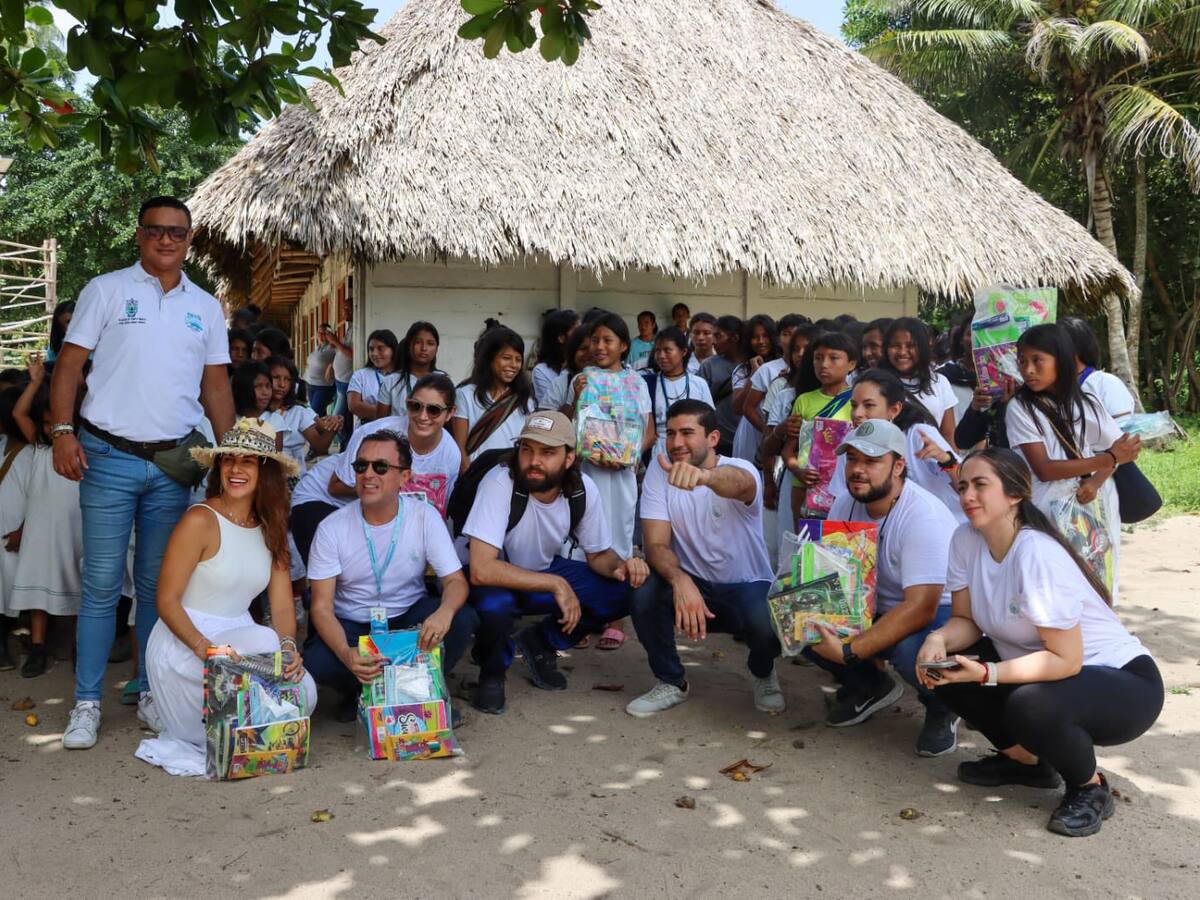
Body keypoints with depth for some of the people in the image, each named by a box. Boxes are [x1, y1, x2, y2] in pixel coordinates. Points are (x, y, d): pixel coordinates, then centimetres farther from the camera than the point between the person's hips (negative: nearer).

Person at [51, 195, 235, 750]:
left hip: (174, 461, 3)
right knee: (102, 583, -1)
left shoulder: (206, 308, 12)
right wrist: (62, 431, -13)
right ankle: (87, 703, 10)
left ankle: (152, 693, 20)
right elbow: (69, 365, 0)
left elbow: (216, 386, 14)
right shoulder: (106, 290, 3)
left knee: (158, 584, 10)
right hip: (109, 457, -3)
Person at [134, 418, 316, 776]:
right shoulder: (200, 521, -12)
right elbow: (166, 602, -13)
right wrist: (204, 647, -28)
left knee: (302, 692, -19)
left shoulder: (271, 529, 7)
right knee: (264, 641, -34)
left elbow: (283, 606, 2)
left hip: (238, 638, 6)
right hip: (184, 644, -6)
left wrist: (289, 647, -18)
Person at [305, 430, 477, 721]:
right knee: (314, 662, -32)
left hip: (409, 619, 1)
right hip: (350, 626, 0)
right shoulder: (332, 529, -14)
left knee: (462, 620, -28)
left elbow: (456, 580, -14)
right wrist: (346, 654, -37)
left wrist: (445, 612, -40)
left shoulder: (425, 517, -12)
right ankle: (358, 689, 4)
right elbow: (322, 606, -16)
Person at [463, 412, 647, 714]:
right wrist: (556, 585, -35)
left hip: (545, 571, 5)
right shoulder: (500, 482, -31)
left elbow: (599, 554, -1)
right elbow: (481, 569, -38)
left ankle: (541, 642, 9)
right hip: (497, 579, -5)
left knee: (625, 590, -14)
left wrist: (620, 566, -25)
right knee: (495, 604, -39)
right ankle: (492, 672, -2)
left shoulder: (583, 489, -16)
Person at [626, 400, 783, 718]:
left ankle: (763, 673, 8)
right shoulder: (659, 470, -8)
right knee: (644, 592, -28)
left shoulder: (742, 469, -17)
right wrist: (680, 580, -39)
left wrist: (703, 476, -70)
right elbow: (656, 545, -16)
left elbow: (738, 483, -45)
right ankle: (672, 681, 0)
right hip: (692, 583, 2)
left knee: (769, 626, -33)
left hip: (748, 587, -2)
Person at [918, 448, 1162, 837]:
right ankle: (1026, 759, 13)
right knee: (946, 668, -8)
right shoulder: (966, 539, -8)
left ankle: (1091, 787, -2)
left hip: (1123, 681, -7)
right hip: (1041, 669, 7)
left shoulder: (1038, 555, -28)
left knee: (1028, 707, -35)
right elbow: (966, 621, -2)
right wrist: (939, 639, -23)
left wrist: (984, 673, -34)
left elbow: (1066, 660, -27)